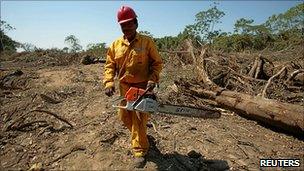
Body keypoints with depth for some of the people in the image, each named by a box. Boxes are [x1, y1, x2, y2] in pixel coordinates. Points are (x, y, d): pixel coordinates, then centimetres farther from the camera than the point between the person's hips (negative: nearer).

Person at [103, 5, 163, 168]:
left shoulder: (147, 42, -4)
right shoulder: (115, 45, 5)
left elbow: (157, 63, -3)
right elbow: (110, 65, 3)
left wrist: (152, 80, -16)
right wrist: (109, 83, -12)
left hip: (142, 87, -4)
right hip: (124, 87, 5)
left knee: (139, 118, -3)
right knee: (124, 116, 15)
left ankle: (139, 151, 13)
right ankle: (140, 135, 44)